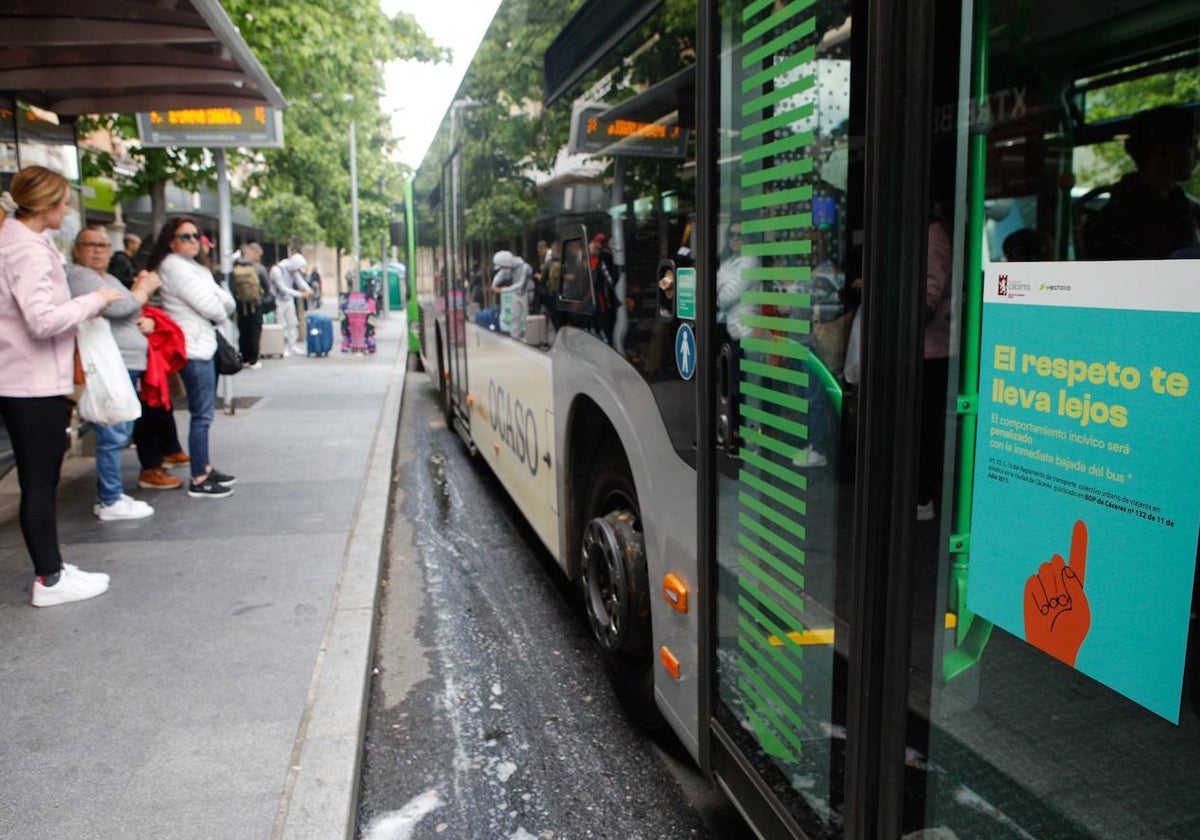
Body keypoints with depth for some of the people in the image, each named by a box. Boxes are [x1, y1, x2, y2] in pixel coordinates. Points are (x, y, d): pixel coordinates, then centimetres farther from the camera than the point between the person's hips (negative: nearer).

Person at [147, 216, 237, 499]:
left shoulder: (195, 267, 18)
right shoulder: (174, 266, -11)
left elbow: (227, 302, 10)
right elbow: (209, 306, -17)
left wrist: (221, 305, -10)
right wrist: (222, 313, 3)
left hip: (204, 345, 10)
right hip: (193, 348, -10)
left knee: (204, 412, 16)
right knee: (202, 414, -7)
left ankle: (205, 468, 25)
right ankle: (199, 481, -2)